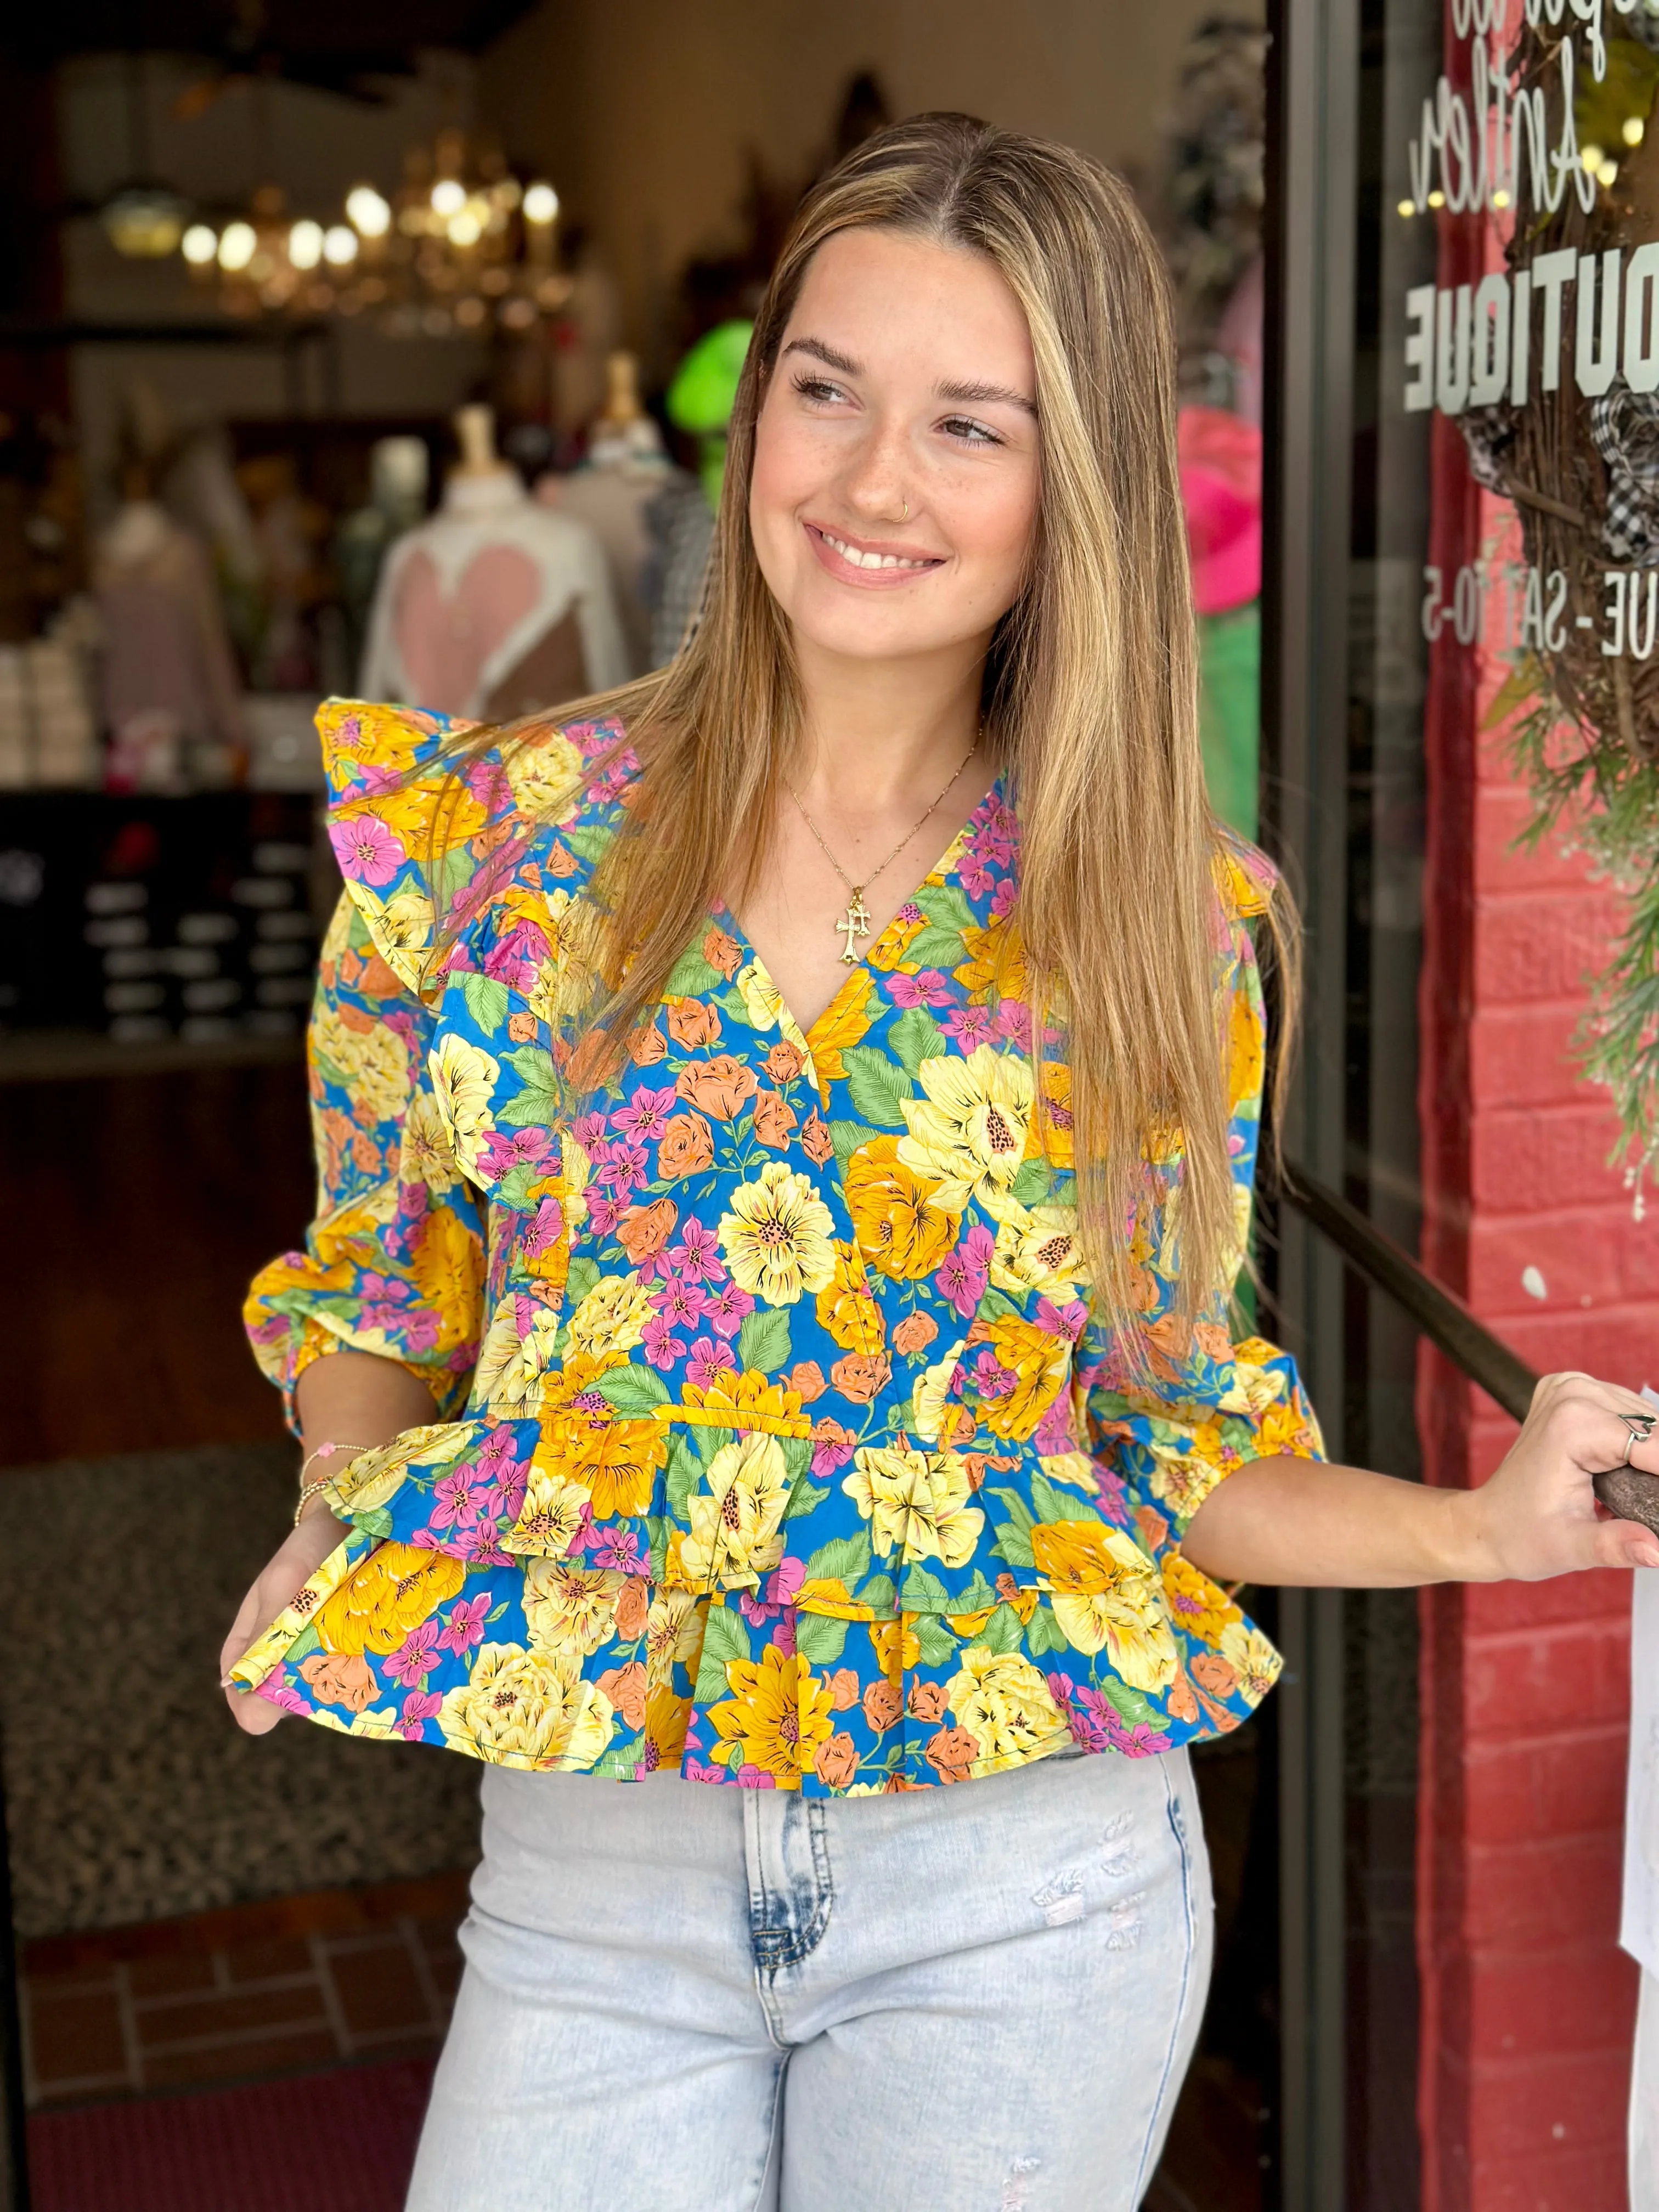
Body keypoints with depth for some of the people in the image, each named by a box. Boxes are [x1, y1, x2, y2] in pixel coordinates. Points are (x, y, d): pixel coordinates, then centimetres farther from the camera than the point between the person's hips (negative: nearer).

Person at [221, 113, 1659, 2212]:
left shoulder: (1167, 917, -3)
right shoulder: (499, 829, -3)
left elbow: (1156, 1431, 5)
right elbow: (384, 1293, 10)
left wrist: (1482, 1526, -9)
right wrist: (349, 1524, -8)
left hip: (1020, 1881, 0)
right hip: (594, 1882, 1)